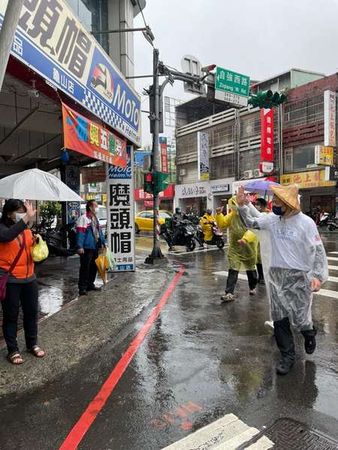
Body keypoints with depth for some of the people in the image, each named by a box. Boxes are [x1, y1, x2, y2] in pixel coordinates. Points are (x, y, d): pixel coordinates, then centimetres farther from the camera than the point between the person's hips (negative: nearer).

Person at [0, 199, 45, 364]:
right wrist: (27, 218, -42)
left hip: (29, 278, 6)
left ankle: (32, 344, 30)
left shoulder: (27, 230, 8)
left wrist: (37, 241, -5)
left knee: (31, 313, 14)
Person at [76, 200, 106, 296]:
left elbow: (99, 231, 21)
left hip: (95, 247, 9)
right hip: (87, 248, -9)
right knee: (85, 267, -4)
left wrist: (102, 242, 17)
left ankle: (90, 284, 27)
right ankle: (82, 287, 3)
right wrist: (80, 246, -23)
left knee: (94, 267, 14)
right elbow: (80, 233, -18)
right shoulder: (83, 218, -12)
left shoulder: (95, 218, 16)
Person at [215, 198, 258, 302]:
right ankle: (229, 293, -7)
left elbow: (253, 230, -32)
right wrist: (219, 214, -11)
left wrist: (245, 239, -48)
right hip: (234, 247, 3)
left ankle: (253, 288, 43)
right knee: (233, 270, -6)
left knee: (250, 269, 19)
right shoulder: (232, 215, 0)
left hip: (248, 247, -3)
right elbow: (222, 224, 4)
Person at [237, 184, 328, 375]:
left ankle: (309, 332, 39)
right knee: (279, 319, 9)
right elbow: (252, 223, 14)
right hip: (275, 276, 4)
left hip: (299, 278, -4)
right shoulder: (272, 219, 0)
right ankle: (288, 356, 27)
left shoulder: (305, 222, -12)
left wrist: (318, 276, -22)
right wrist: (242, 205, 1)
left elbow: (318, 251, -11)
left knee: (299, 319, 2)